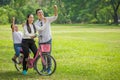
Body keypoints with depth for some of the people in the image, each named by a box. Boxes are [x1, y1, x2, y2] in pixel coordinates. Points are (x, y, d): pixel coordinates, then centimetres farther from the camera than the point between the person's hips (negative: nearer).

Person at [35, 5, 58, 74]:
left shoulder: (48, 19, -1)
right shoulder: (36, 23, 5)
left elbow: (55, 17, -11)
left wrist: (55, 9, -27)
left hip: (48, 40, -3)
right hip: (41, 41, 3)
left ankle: (49, 68, 10)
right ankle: (44, 68, 24)